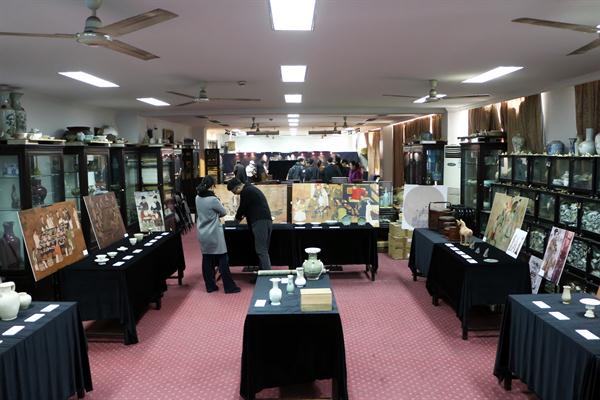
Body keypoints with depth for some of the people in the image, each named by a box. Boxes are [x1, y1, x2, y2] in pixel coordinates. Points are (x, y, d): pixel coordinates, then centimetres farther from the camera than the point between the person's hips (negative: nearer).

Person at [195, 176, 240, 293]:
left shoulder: (198, 198, 2)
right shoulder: (213, 199, -18)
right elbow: (223, 212, -5)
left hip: (202, 234, 7)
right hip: (214, 234, -7)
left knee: (207, 260, 11)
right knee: (223, 260, 1)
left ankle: (210, 286, 18)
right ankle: (229, 287, 5)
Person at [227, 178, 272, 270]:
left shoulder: (245, 191, -6)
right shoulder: (251, 188, 25)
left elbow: (242, 207, 0)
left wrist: (237, 217, 17)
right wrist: (242, 215, 29)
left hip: (259, 222, -10)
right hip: (267, 221, 10)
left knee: (261, 251, -10)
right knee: (264, 250, 11)